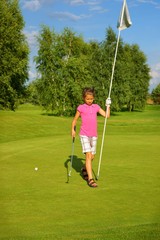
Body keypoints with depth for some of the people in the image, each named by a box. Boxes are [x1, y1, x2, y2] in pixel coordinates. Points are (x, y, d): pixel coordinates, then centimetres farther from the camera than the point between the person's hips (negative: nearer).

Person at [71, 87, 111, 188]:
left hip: (94, 135, 4)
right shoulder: (81, 107, -1)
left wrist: (108, 105, -1)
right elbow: (75, 120, 6)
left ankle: (84, 169, 43)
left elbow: (107, 115, 4)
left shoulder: (96, 107, 8)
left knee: (92, 156, 13)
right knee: (88, 155, -15)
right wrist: (73, 129, -6)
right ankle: (90, 179, -15)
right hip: (84, 135, -4)